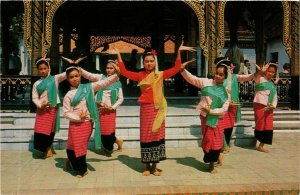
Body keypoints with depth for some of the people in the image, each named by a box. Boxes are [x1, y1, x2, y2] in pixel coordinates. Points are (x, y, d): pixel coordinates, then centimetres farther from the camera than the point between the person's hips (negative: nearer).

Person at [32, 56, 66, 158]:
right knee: (40, 131, 1)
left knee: (49, 130, 7)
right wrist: (41, 105, -11)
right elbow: (34, 98, 5)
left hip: (52, 108, -2)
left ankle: (48, 148, 27)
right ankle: (47, 149, 21)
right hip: (41, 109, 2)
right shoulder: (37, 83, 6)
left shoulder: (55, 78, 1)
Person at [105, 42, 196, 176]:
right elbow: (124, 72, -1)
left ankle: (155, 166, 19)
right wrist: (118, 55, -3)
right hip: (146, 109, 0)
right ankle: (147, 166, 17)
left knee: (157, 135, 6)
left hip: (158, 109, 1)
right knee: (146, 136, 4)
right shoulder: (140, 75, 4)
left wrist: (179, 51, -6)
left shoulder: (160, 75, 5)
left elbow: (176, 68, 1)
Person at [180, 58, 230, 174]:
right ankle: (211, 162, 27)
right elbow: (191, 78, -5)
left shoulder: (226, 91, -2)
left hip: (218, 119, 2)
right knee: (209, 140, 6)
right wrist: (183, 70, -20)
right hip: (205, 117, -1)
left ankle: (212, 163, 25)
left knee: (217, 142, 5)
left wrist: (211, 111, -17)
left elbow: (224, 109, -5)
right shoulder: (206, 82, -4)